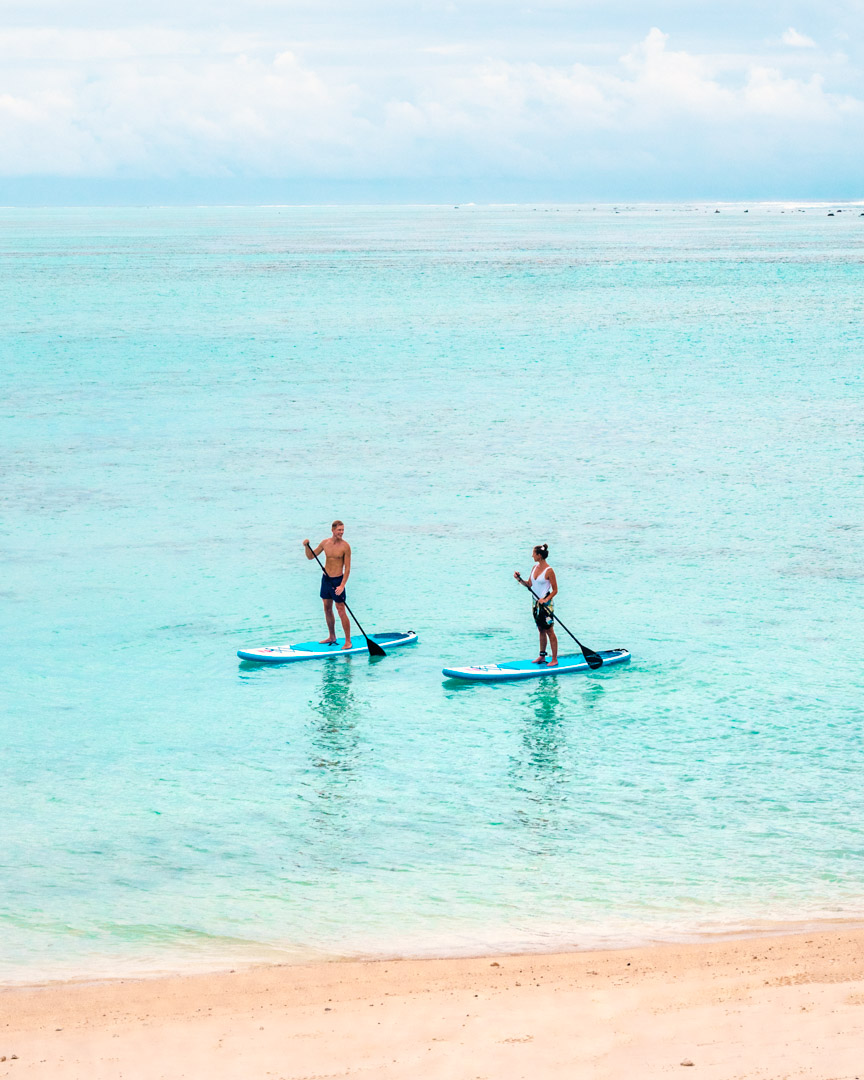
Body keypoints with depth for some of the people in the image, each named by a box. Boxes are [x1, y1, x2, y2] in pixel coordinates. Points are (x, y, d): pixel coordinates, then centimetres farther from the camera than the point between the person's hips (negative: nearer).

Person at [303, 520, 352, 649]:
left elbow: (347, 568, -13)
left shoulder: (345, 546, -12)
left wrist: (342, 585, -20)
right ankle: (332, 637, 28)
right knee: (327, 608, 14)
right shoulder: (325, 543, 2)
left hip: (337, 580, -6)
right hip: (326, 579, 6)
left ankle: (348, 641, 0)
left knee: (341, 611, -5)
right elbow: (310, 556, 12)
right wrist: (307, 546, -9)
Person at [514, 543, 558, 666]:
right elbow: (529, 584, 11)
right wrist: (520, 579, -5)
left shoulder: (549, 571, -15)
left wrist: (545, 600, -24)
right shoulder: (535, 567, 7)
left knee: (549, 631, -3)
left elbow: (555, 590, -12)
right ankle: (542, 656, 23)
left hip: (546, 604, -7)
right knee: (541, 630, 15)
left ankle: (554, 659, 1)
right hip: (536, 602, 8)